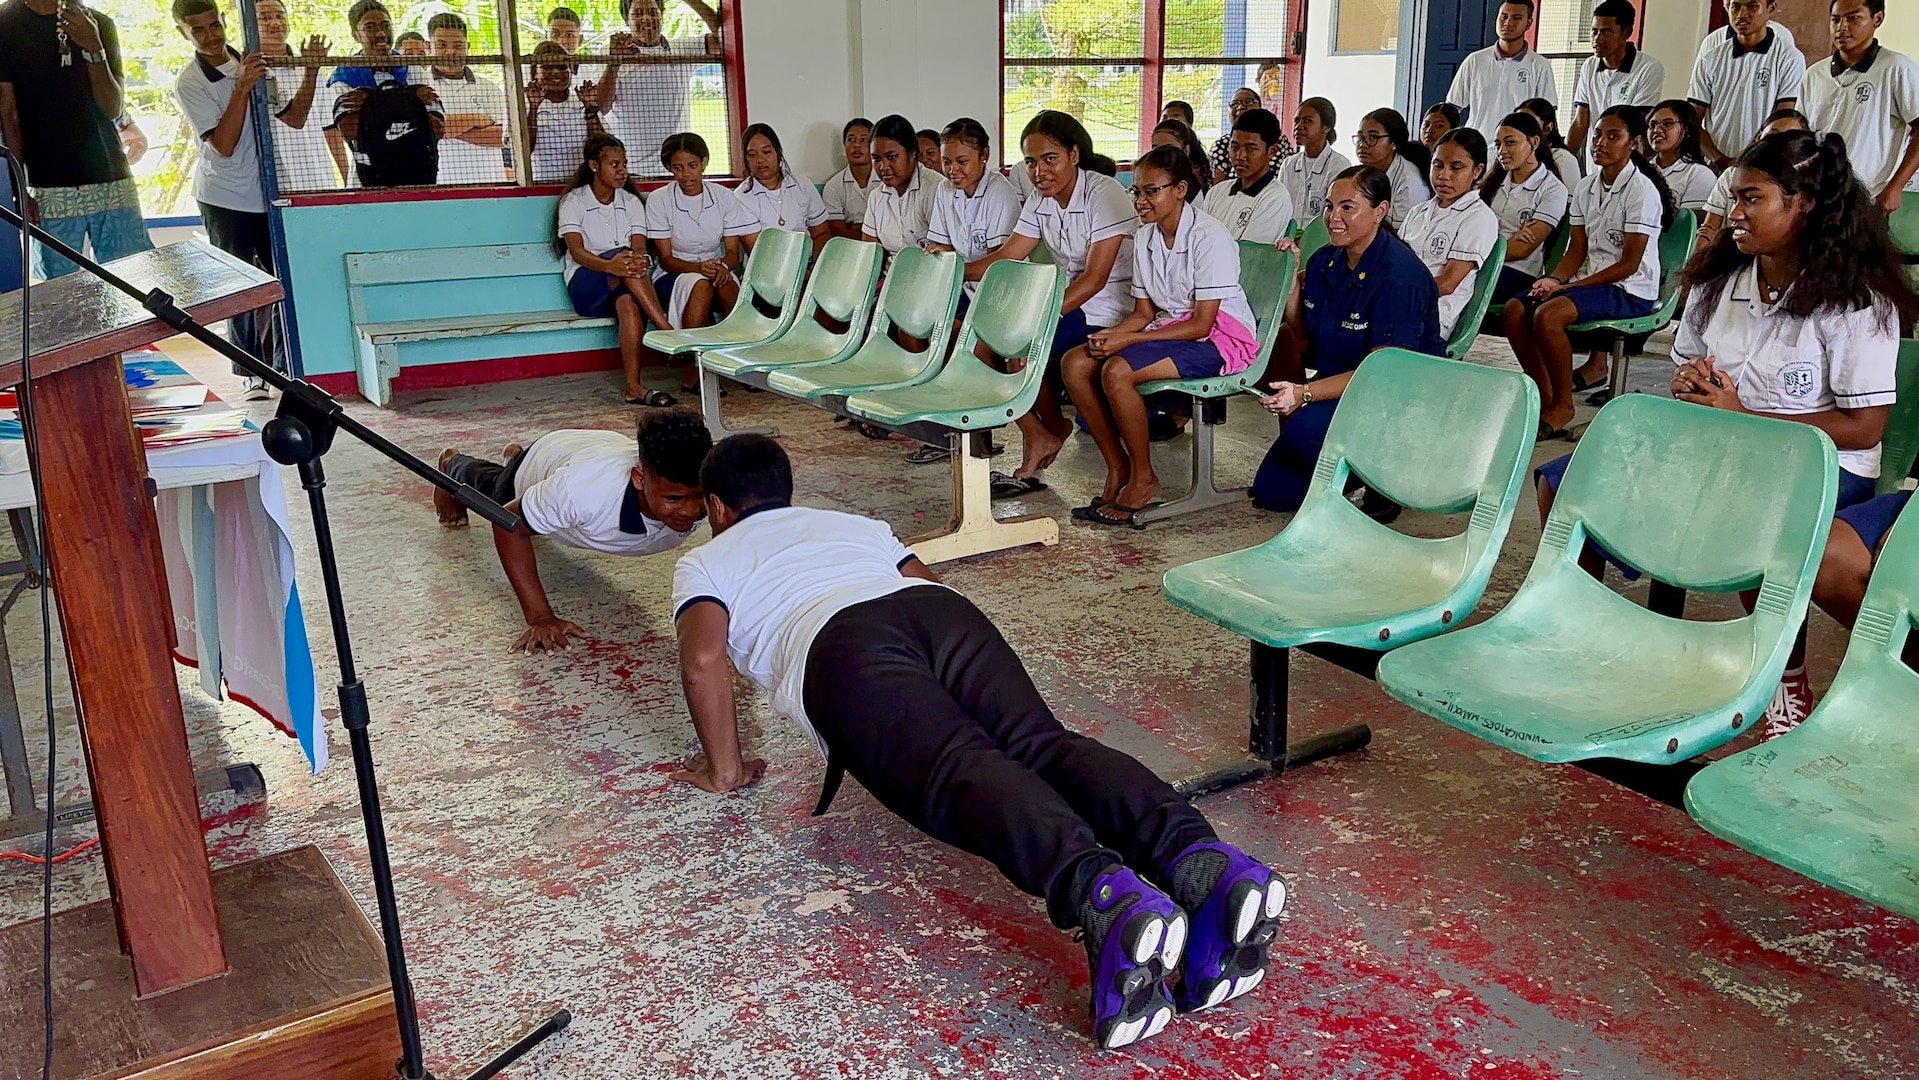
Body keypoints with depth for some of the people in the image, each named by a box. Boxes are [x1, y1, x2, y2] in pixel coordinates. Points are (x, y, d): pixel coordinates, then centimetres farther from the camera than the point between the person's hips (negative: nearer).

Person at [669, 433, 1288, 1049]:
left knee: (958, 772, -26)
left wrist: (724, 770, 18)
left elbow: (702, 656, 9)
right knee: (1042, 746, -16)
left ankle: (1101, 892, -56)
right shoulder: (854, 523, 44)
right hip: (943, 609, 4)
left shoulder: (703, 564, 29)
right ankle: (1201, 865, -45)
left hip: (840, 646, -4)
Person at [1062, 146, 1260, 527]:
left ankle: (1143, 479, -12)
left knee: (1117, 371, -30)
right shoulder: (1145, 237, 7)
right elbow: (1144, 312, 10)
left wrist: (1128, 340, -23)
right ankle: (1117, 467, -2)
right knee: (1073, 363, -11)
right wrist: (1112, 334, -14)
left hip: (1221, 337, -8)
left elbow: (1202, 324, -20)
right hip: (1170, 328, 8)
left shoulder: (1210, 237, -17)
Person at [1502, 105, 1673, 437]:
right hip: (1589, 280, 7)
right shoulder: (1585, 188, 11)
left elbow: (1628, 264, -15)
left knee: (1549, 314, -30)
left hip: (1631, 290, -7)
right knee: (1515, 308, -15)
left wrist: (1569, 286, -19)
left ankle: (1562, 406, -15)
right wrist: (1554, 279, -12)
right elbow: (1577, 250, 9)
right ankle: (1544, 398, -7)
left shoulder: (1642, 190, -11)